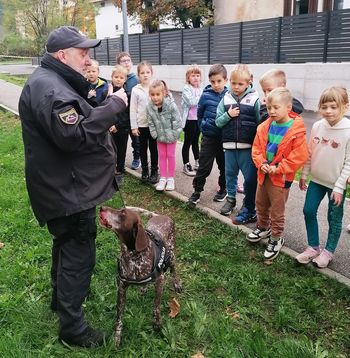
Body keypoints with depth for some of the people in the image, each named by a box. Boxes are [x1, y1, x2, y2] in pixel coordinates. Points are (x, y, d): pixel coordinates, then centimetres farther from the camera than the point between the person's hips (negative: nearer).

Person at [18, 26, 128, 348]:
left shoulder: (54, 82, 14)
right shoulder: (48, 87, -21)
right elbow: (75, 136, -30)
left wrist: (104, 108, 3)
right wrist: (113, 106, -24)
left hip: (65, 187, 11)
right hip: (69, 191, -11)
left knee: (67, 245, 25)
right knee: (79, 253, 0)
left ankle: (61, 295, 47)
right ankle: (72, 326, 16)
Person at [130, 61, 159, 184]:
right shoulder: (136, 90, -3)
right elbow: (133, 109, -2)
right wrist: (133, 126, -4)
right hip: (141, 124, 0)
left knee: (153, 148, 9)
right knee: (143, 148, 11)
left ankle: (154, 171, 20)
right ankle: (144, 170, 23)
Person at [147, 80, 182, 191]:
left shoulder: (171, 105, -22)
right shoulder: (149, 107, -13)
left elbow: (177, 120, -17)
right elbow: (151, 123, -3)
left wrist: (174, 134, -16)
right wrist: (155, 134, -7)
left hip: (171, 135, -3)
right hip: (160, 136, 3)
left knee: (170, 155, 8)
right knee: (162, 156, 12)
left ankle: (170, 178, 21)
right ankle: (163, 178, 23)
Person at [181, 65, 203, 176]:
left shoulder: (200, 89, 9)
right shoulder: (186, 89, -10)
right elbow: (191, 102, -22)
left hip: (198, 119, 6)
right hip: (189, 120, -6)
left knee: (195, 142, 18)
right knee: (187, 142, 3)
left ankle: (197, 163, 28)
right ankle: (186, 165, 10)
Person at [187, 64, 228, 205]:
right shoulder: (206, 95, -8)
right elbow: (200, 114, 6)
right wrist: (204, 127, 6)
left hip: (224, 137, 1)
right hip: (209, 137, -1)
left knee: (224, 165, 15)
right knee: (204, 166, 2)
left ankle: (223, 189, 32)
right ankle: (197, 191, 14)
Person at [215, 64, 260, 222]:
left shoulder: (254, 99, -6)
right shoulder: (226, 99, 4)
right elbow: (218, 122, 5)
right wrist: (228, 115, -13)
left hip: (248, 147, -3)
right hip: (229, 145, 3)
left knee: (250, 178, 4)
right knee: (230, 174, 17)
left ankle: (249, 210, 16)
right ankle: (230, 199, 37)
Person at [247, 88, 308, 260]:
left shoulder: (296, 131, -18)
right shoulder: (265, 127, -2)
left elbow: (299, 156, -19)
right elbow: (256, 148, 5)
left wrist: (278, 169, -20)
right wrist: (261, 163, -11)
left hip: (281, 177, -6)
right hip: (264, 173, 6)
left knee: (277, 210, 7)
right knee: (261, 204, 22)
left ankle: (276, 238, 25)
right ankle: (263, 228, 45)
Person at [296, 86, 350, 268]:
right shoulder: (317, 126, -5)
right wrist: (304, 175, 8)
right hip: (316, 180, 4)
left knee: (334, 218, 9)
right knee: (309, 211, 9)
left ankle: (328, 251, 28)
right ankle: (313, 247, 26)